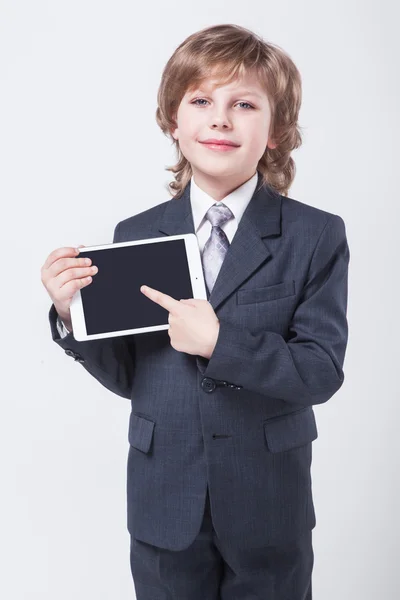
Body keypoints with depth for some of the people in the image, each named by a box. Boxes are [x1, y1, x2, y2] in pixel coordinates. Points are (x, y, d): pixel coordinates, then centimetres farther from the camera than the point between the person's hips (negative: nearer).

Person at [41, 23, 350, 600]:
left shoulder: (317, 236, -8)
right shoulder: (135, 235, -2)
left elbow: (323, 370, -14)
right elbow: (126, 376, 2)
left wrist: (220, 341, -25)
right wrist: (72, 314, -15)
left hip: (269, 509, -1)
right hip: (163, 507, 2)